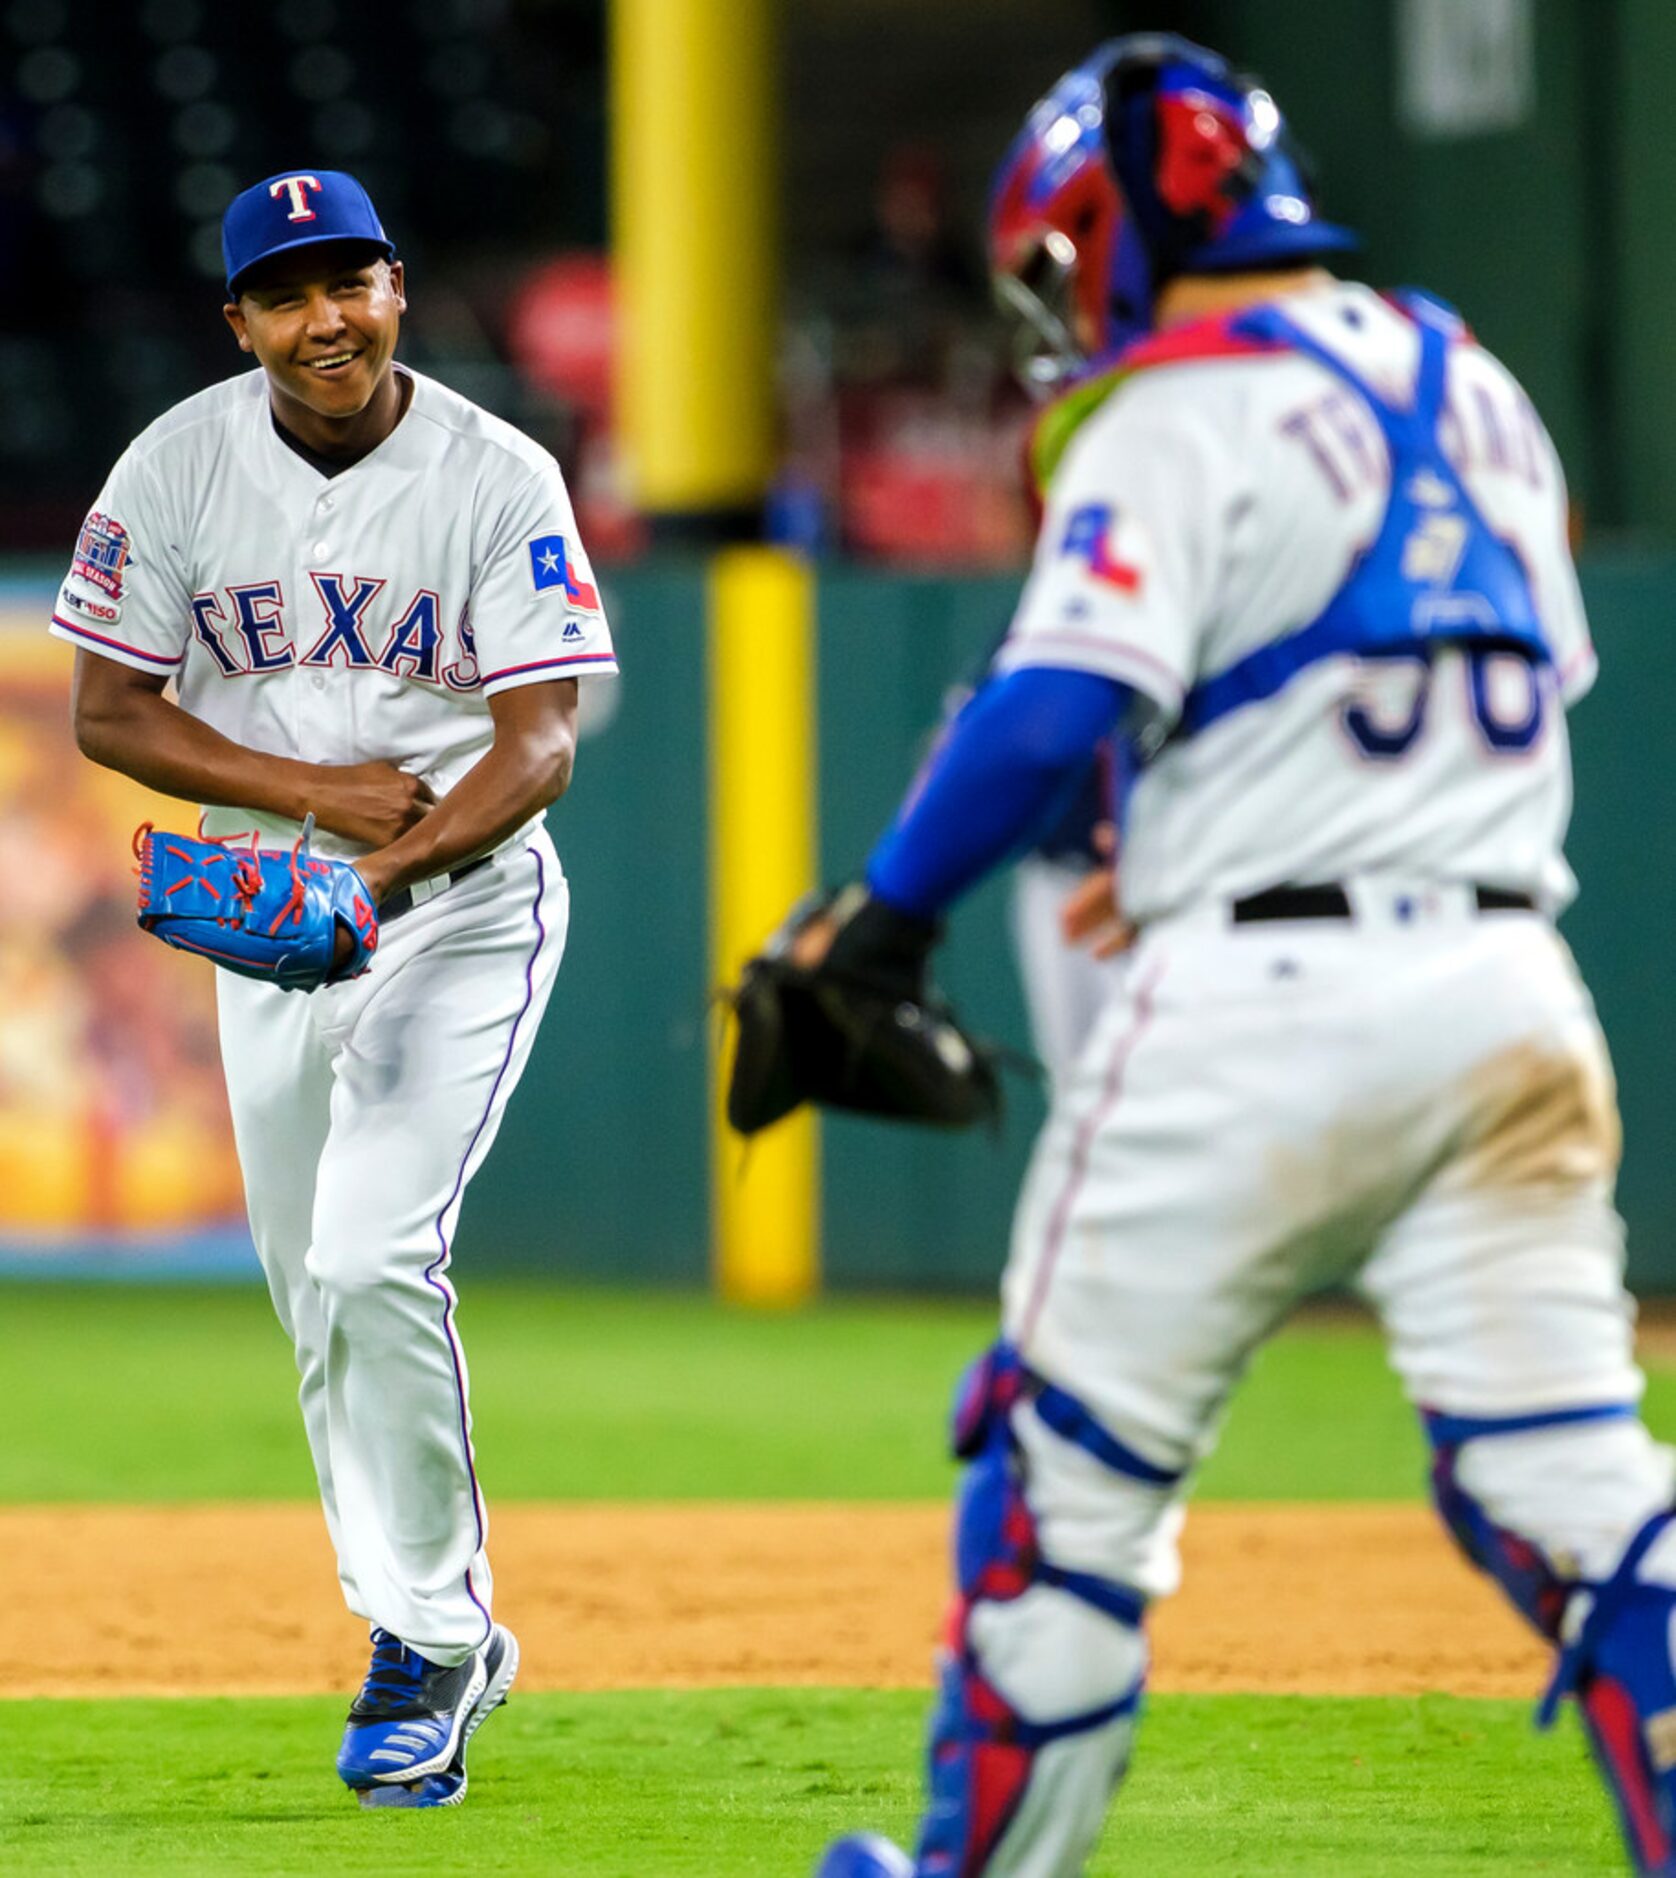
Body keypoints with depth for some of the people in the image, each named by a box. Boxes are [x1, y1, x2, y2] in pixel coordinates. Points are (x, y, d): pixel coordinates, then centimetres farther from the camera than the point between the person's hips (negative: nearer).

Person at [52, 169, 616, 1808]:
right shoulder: (177, 467, -6)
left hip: (464, 907, -4)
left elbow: (542, 745, -18)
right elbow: (109, 712, -2)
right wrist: (317, 790, -15)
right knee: (322, 1303, 9)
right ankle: (430, 1642, 24)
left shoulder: (499, 479, -14)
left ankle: (432, 1639, -8)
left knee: (372, 1254, -21)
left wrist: (393, 859, -36)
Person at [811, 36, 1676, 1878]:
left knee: (1073, 1456, 6)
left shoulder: (1177, 413, -7)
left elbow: (1053, 710, -18)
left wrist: (882, 916, -8)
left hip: (1261, 1001, -6)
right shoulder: (1474, 393, 16)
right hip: (1508, 996, 6)